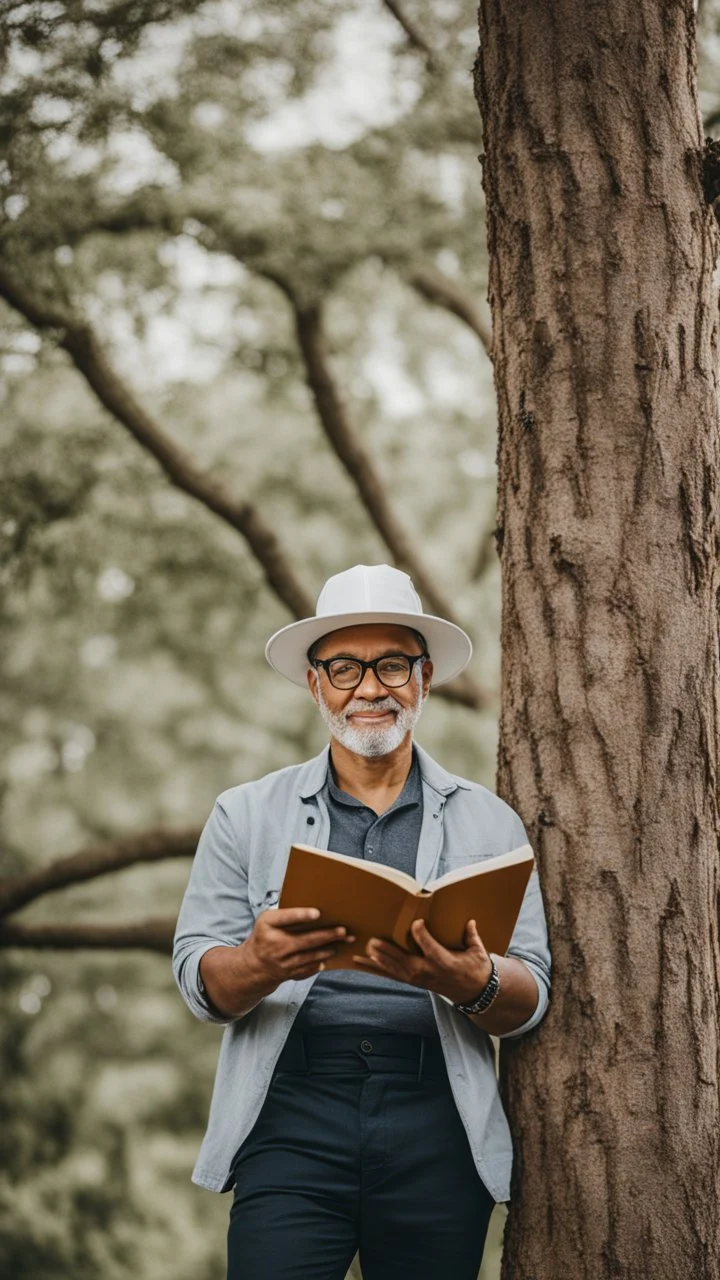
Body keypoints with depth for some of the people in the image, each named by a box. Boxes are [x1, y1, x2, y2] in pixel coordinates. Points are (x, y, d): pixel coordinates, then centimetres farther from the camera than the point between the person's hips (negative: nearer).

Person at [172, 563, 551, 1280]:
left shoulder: (487, 823, 13)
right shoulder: (246, 816, 13)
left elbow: (531, 999, 5)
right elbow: (198, 981, 4)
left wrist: (472, 983, -19)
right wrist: (260, 961, -19)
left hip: (438, 1137, 1)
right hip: (292, 1125, -1)